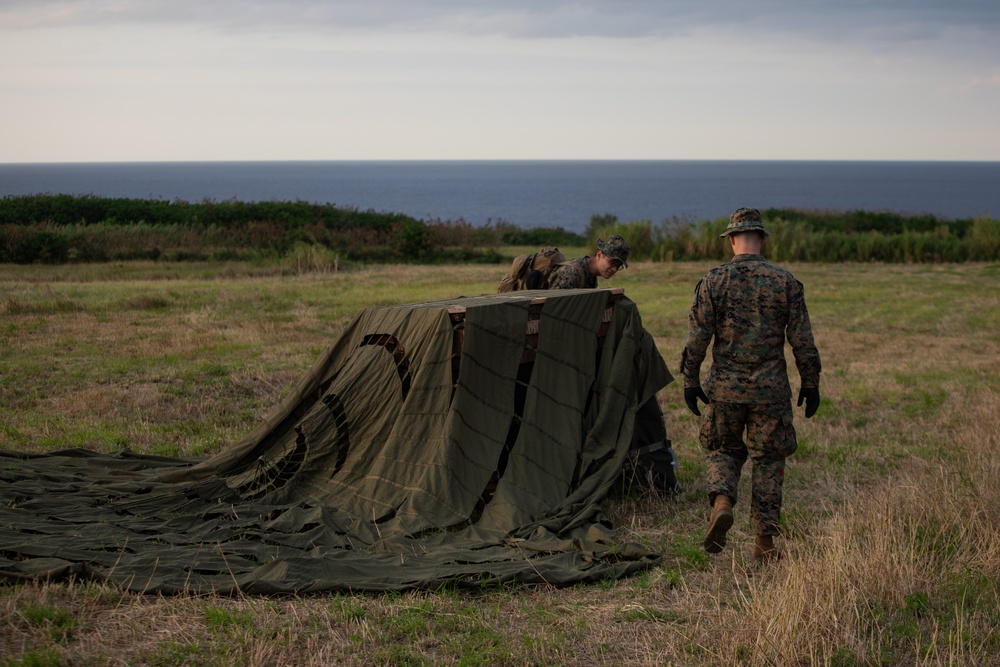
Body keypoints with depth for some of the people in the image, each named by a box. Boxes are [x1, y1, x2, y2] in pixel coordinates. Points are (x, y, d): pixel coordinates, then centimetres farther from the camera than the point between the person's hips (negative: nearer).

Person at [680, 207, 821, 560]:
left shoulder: (713, 280, -3)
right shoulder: (785, 281, -1)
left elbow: (697, 335, -4)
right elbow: (802, 339, 0)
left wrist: (690, 380, 3)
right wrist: (810, 383, 8)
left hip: (724, 386, 0)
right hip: (770, 387, 0)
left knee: (723, 450, 18)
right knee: (768, 459, 10)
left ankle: (721, 502, -10)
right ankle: (765, 540, 8)